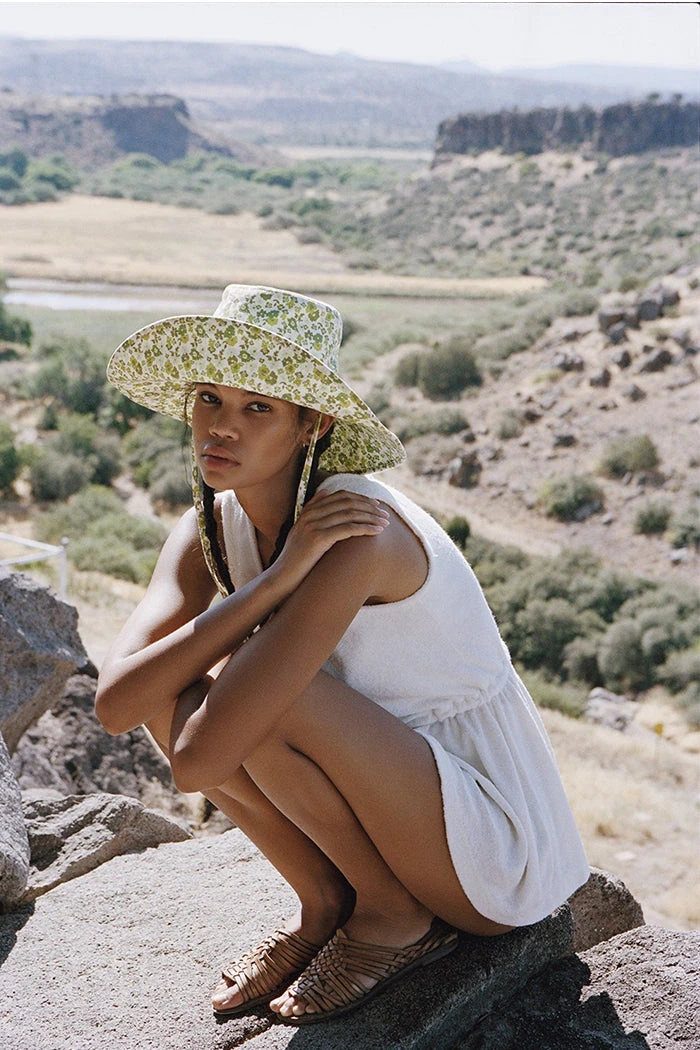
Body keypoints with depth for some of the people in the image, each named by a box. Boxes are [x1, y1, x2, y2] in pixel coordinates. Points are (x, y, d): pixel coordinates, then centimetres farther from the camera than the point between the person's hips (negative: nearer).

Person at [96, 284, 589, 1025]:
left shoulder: (358, 536, -29)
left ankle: (395, 916, -3)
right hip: (385, 797, 7)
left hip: (494, 855, -7)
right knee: (170, 691, -9)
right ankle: (325, 905, 5)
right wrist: (275, 580, -26)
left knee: (240, 688, -27)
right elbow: (115, 706, -19)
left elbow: (198, 762, -34)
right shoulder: (210, 529, -5)